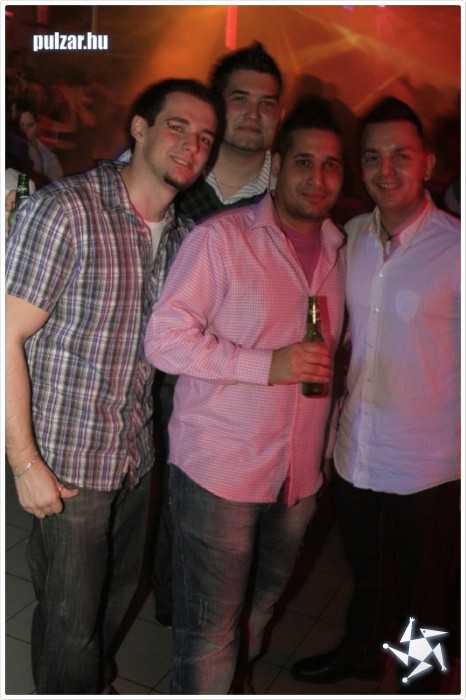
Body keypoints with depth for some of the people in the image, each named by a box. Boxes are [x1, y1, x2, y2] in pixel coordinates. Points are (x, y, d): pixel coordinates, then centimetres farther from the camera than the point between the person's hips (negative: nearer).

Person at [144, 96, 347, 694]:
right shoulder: (220, 238, -11)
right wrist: (268, 365, -22)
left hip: (300, 471, 6)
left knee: (263, 605, 24)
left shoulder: (339, 250, 9)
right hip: (219, 468, -6)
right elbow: (164, 340, -15)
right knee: (209, 632, 3)